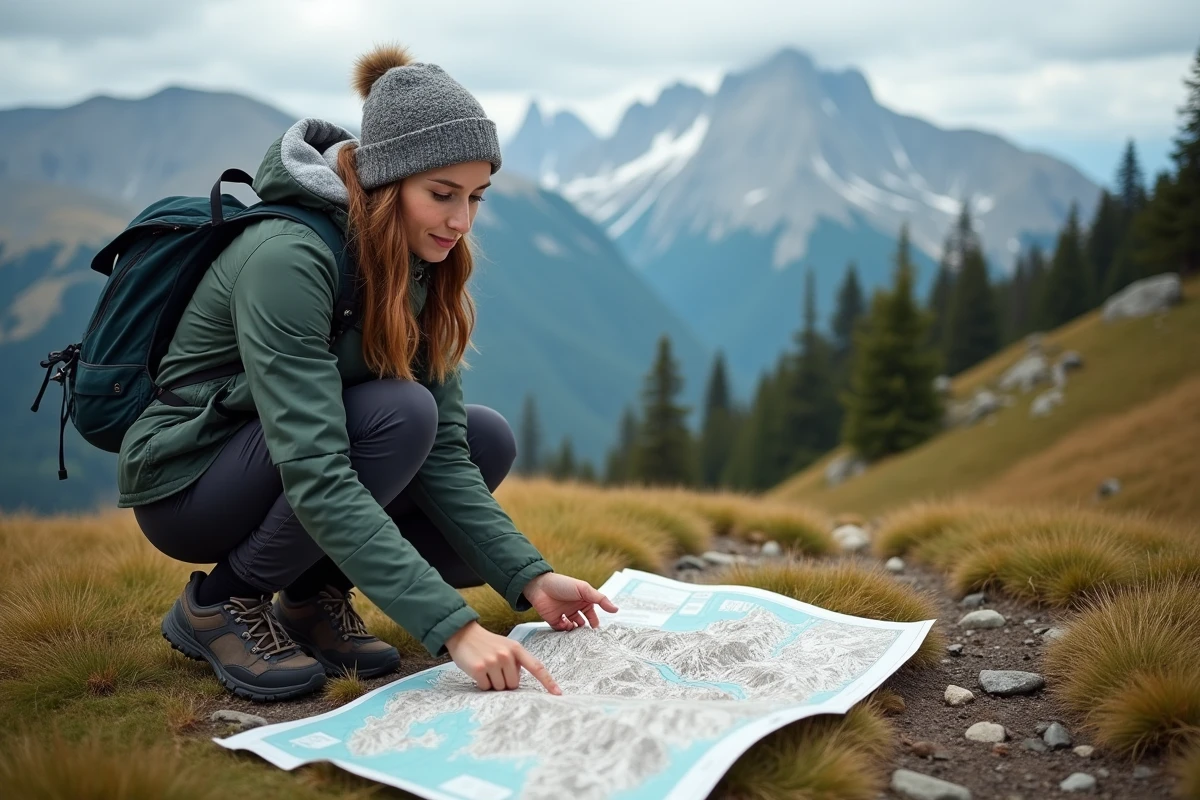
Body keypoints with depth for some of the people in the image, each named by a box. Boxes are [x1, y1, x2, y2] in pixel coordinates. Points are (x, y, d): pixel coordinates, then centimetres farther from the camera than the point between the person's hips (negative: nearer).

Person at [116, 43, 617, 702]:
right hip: (185, 480, -7)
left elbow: (441, 452, -9)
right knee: (399, 413, -30)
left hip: (284, 458, 7)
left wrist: (529, 577, -20)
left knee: (488, 440, -6)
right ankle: (220, 603, -12)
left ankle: (314, 596, 3)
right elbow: (316, 478, -38)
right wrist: (453, 628, -42)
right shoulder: (288, 258, -30)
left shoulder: (418, 266, -5)